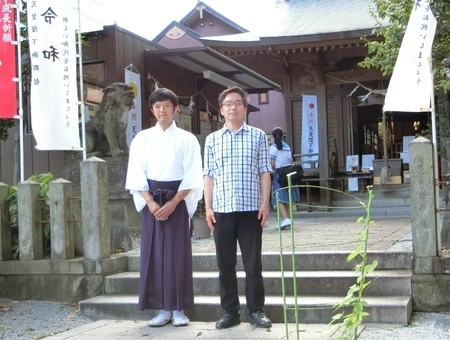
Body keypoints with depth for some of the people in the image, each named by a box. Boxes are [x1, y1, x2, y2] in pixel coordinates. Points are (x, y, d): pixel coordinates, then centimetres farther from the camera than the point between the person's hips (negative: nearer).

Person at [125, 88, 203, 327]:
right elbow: (136, 175, 1)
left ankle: (178, 309, 6)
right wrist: (151, 203, -11)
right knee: (153, 254, 1)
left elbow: (192, 177, -4)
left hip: (178, 201, -2)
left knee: (178, 254, -1)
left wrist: (172, 203, -13)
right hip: (151, 202, 2)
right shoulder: (142, 138, 7)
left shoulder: (187, 139, 2)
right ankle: (162, 309, 9)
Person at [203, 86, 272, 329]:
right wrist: (208, 207, 2)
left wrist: (265, 203, -3)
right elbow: (209, 176, 8)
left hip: (250, 208, -1)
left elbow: (264, 172, 4)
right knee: (225, 264, 6)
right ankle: (230, 311, 15)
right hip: (222, 209, 2)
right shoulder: (212, 140, 9)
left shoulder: (257, 136, 6)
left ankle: (256, 310, 14)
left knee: (253, 262, 3)